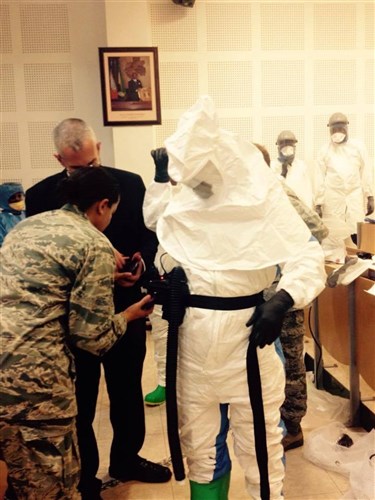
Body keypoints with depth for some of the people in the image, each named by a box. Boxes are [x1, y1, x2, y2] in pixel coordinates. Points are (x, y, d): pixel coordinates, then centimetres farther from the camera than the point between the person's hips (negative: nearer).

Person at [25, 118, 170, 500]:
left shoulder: (130, 184, -3)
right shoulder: (40, 196, -7)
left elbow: (151, 236, 2)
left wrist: (142, 262, -20)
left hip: (125, 307, 2)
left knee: (128, 391, 20)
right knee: (79, 402, 14)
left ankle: (126, 459, 45)